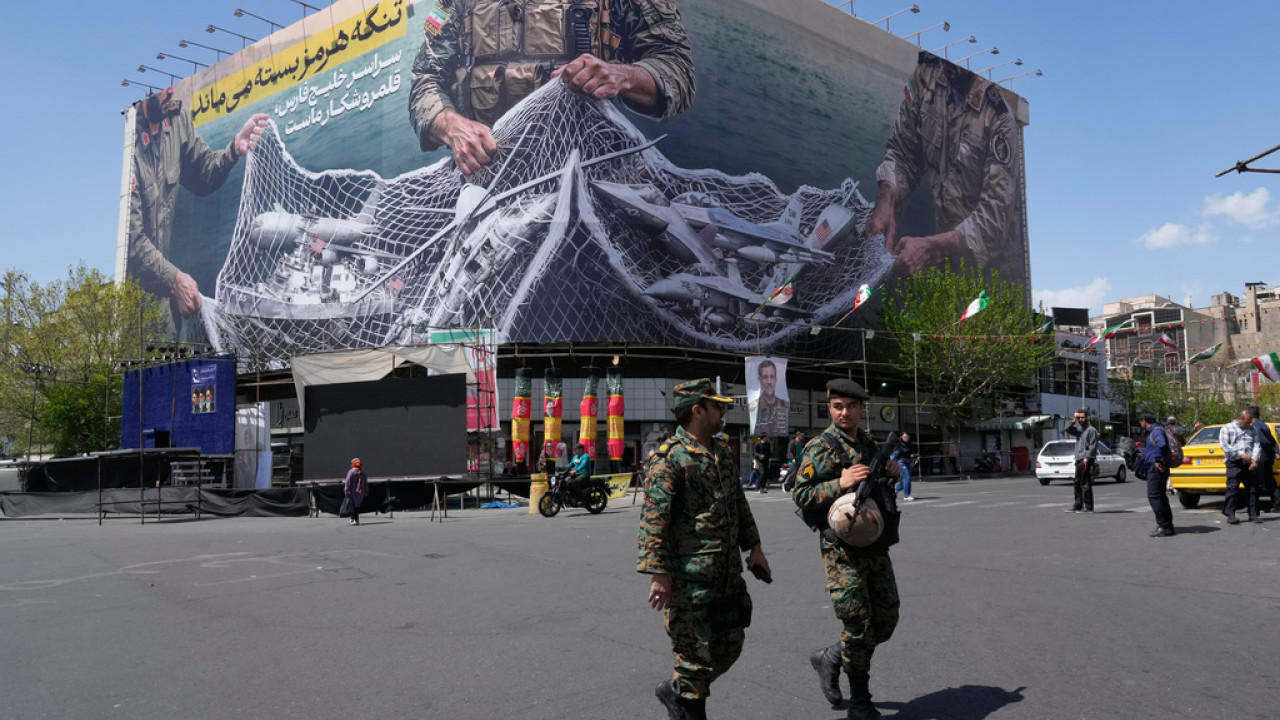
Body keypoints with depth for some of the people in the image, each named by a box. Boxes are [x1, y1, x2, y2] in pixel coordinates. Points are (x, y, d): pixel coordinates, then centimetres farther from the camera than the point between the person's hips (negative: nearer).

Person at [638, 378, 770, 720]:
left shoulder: (723, 452, 13)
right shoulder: (668, 458, -14)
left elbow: (739, 503, 22)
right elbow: (654, 519, -18)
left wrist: (753, 546, 18)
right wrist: (658, 573, -21)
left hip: (728, 573, 9)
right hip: (690, 576, -8)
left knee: (729, 646, 16)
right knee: (695, 653, 1)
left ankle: (675, 691, 34)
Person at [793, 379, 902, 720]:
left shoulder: (869, 443, 12)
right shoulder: (820, 448, -9)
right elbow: (800, 496, -13)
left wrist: (891, 473, 4)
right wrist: (840, 483, -24)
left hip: (876, 547, 7)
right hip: (843, 550, -7)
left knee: (886, 622, 10)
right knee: (858, 627, -3)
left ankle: (830, 658, 29)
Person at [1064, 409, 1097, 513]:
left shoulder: (1091, 430, -6)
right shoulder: (1079, 429, 17)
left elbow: (1093, 446, -12)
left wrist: (1086, 458, -19)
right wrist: (1073, 421, 3)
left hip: (1086, 460, -8)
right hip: (1078, 460, 8)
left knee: (1085, 484, -8)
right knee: (1077, 484, 11)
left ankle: (1088, 507, -6)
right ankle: (1077, 506, 17)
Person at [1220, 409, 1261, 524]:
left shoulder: (1251, 430, 19)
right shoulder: (1227, 429, 5)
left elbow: (1257, 445, 11)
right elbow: (1225, 445, -6)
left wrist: (1254, 459, -5)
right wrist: (1241, 454, -14)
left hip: (1249, 464, 5)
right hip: (1234, 463, -4)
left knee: (1252, 489, 4)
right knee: (1232, 488, -12)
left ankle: (1253, 515, 10)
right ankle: (1230, 514, -11)